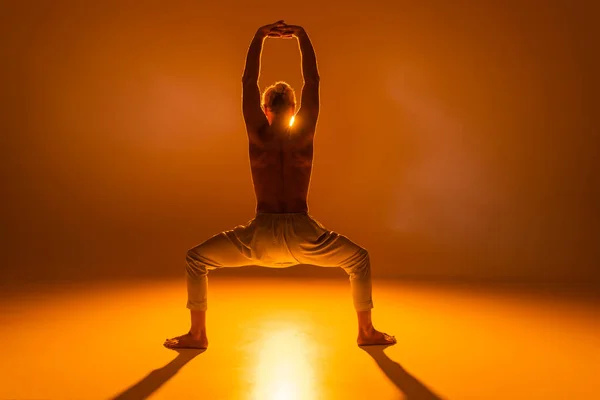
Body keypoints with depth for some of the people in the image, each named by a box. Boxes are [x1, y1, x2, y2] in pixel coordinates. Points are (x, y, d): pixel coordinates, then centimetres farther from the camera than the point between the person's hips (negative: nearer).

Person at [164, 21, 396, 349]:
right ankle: (366, 332, 27)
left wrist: (260, 36, 12)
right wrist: (302, 36, 12)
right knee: (358, 259, 27)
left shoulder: (258, 136, -1)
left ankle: (197, 334, 20)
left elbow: (248, 82, 7)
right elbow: (312, 81, 8)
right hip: (302, 237, 1)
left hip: (261, 236, 0)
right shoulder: (304, 134, 0)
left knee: (196, 260, 20)